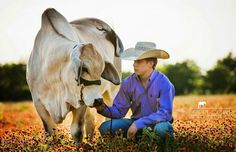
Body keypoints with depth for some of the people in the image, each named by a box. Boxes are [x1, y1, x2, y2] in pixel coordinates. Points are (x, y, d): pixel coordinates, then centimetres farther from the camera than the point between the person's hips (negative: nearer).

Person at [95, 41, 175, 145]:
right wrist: (103, 109, -21)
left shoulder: (163, 83, -16)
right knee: (105, 127, -18)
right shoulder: (128, 83, -3)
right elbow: (119, 111, 1)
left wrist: (139, 124, -30)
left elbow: (165, 113, -23)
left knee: (162, 128, -40)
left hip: (157, 123, -4)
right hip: (136, 123, 4)